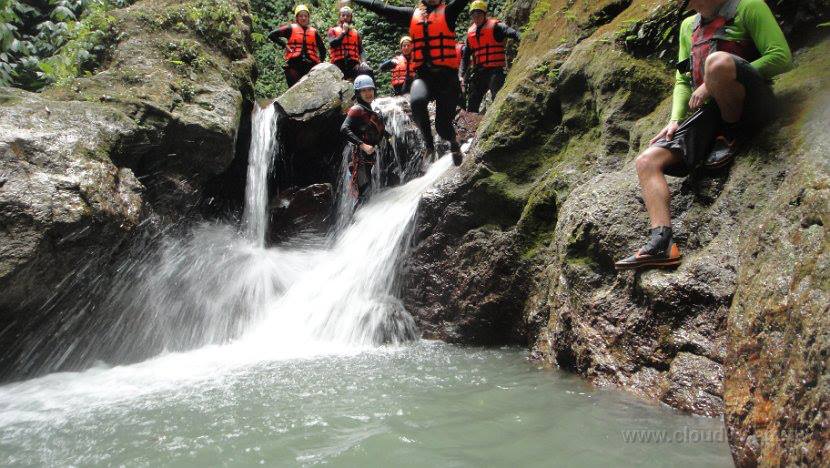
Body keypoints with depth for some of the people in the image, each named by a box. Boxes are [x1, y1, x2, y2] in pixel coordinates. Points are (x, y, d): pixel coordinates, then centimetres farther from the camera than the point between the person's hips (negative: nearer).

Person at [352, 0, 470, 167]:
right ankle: (429, 145, -13)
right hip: (422, 75, 2)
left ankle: (454, 143, 30)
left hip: (447, 75, -2)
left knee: (443, 126, -6)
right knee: (417, 102, -32)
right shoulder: (412, 14, 18)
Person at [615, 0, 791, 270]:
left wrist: (716, 82, -13)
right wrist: (676, 120, 3)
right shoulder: (689, 26, 23)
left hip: (749, 106, -6)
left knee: (718, 60, -36)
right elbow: (682, 80, 22)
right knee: (647, 161, -12)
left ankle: (733, 135, -13)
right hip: (707, 113, 6)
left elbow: (781, 57, -8)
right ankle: (661, 243, -22)